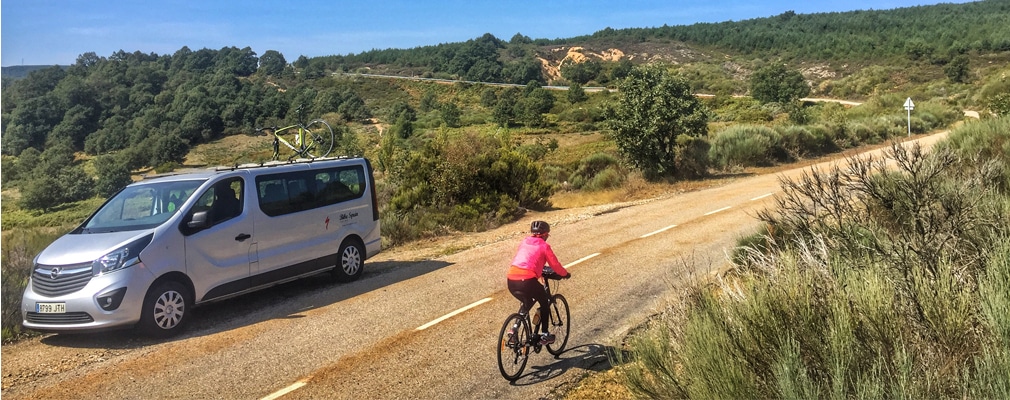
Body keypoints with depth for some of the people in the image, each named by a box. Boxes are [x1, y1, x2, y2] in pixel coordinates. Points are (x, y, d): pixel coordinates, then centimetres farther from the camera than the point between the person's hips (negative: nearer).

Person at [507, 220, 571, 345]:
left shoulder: (524, 242, 22)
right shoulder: (544, 246, 6)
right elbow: (555, 265, 10)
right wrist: (566, 274, 30)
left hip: (511, 280, 5)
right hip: (527, 281, -5)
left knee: (527, 303, 31)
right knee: (545, 302, 21)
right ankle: (544, 335, 22)